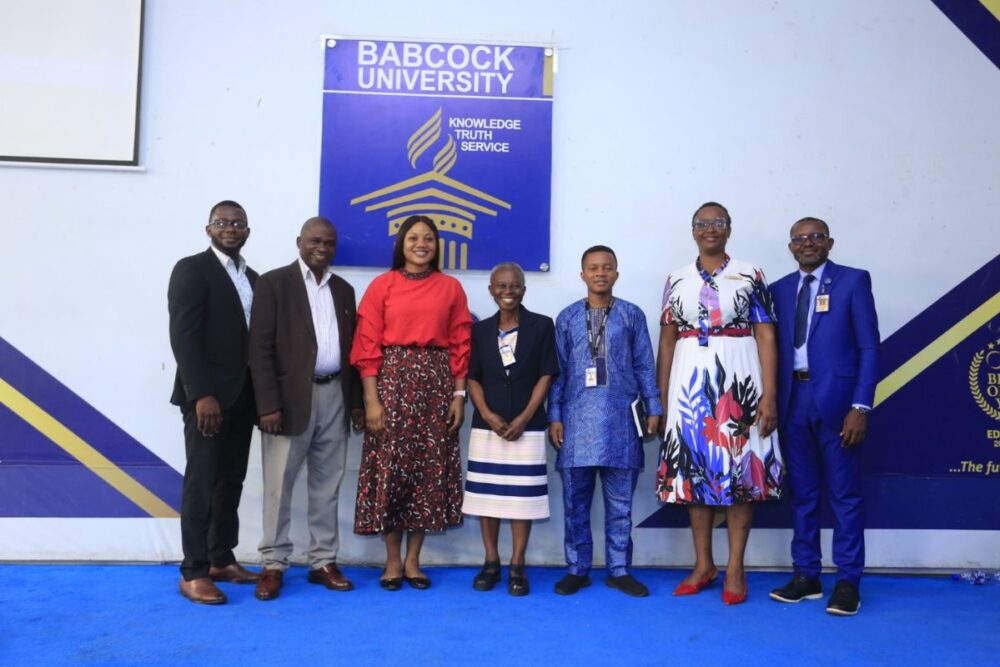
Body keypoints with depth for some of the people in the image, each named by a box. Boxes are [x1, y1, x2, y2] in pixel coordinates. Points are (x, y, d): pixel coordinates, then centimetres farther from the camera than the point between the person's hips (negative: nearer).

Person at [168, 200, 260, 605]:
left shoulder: (252, 278, 16)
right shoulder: (191, 269, -5)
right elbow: (183, 336, -14)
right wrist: (202, 395, -20)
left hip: (242, 396, 7)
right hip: (208, 396, -6)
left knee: (231, 481, 11)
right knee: (202, 482, -3)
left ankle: (221, 559, 21)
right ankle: (193, 572, 6)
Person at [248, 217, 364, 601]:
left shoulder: (343, 289, 14)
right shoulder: (274, 283, -2)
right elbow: (260, 348, -9)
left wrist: (357, 401, 9)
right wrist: (268, 404, -16)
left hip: (334, 396, 5)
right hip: (291, 397, -5)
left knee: (327, 485, 10)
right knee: (279, 485, 2)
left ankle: (323, 561, 20)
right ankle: (273, 564, 14)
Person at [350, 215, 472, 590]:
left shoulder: (451, 288, 8)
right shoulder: (382, 285, 3)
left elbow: (461, 345, 6)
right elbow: (368, 345, -2)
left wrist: (459, 395, -1)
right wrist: (371, 399, -9)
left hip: (436, 383, 2)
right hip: (392, 381, -1)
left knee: (430, 468, 3)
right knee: (389, 468, 0)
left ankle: (413, 560, 16)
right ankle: (392, 561, 14)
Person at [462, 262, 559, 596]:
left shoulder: (541, 326, 1)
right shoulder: (480, 330, 8)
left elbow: (545, 376, -2)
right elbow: (473, 379, 6)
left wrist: (524, 418, -11)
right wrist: (488, 415, -9)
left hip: (527, 427, -2)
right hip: (487, 427, 3)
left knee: (522, 495, 0)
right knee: (487, 494, 5)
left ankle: (517, 567, 9)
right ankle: (491, 562, 18)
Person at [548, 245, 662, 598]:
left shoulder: (632, 315, 6)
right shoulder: (567, 317, 7)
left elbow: (644, 366, 8)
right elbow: (558, 371, 6)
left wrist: (653, 409, 3)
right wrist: (555, 416, 1)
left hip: (620, 420, 0)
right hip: (578, 419, 1)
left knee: (620, 502, 6)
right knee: (576, 501, 5)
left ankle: (619, 570, 18)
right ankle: (577, 569, 17)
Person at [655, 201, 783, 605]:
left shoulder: (750, 276, 2)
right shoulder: (676, 280, 9)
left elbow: (766, 337, -2)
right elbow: (667, 340, 9)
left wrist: (769, 397, -9)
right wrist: (661, 397, 4)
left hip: (739, 381, -2)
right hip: (690, 383, 3)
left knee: (740, 466, 0)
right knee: (694, 467, 6)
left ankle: (735, 568, 11)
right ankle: (703, 564, 19)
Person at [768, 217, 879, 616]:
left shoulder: (854, 281, 1)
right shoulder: (780, 289, 12)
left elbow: (869, 347, -4)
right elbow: (776, 349, 10)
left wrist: (861, 406, -12)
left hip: (836, 400, -4)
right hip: (793, 401, 4)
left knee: (845, 494, 3)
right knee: (801, 493, 10)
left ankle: (848, 582, 12)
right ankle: (806, 576, 20)